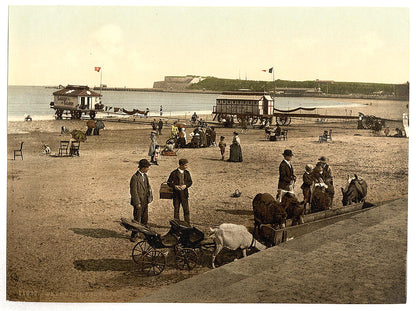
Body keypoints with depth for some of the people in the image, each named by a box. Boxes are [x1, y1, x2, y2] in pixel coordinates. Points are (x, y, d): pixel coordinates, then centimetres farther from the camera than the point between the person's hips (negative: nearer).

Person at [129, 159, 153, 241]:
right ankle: (134, 235, 13)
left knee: (145, 219, 15)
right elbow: (133, 191, -17)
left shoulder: (145, 175, 8)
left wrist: (149, 197, 9)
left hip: (145, 202, 8)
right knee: (137, 220, 1)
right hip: (138, 202, -7)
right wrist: (137, 203, -17)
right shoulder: (135, 177, -18)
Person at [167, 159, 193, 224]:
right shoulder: (174, 173, -5)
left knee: (186, 209, 1)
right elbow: (169, 182, 0)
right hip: (176, 194, -2)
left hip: (184, 193, 2)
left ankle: (188, 224, 10)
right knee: (176, 210, 7)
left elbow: (190, 182, 9)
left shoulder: (187, 173, 5)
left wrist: (185, 185, -11)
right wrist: (174, 186, -18)